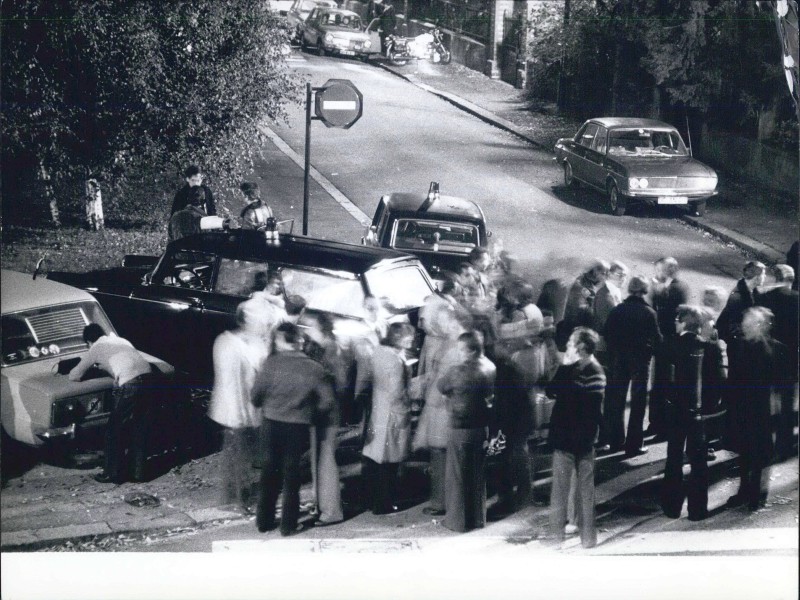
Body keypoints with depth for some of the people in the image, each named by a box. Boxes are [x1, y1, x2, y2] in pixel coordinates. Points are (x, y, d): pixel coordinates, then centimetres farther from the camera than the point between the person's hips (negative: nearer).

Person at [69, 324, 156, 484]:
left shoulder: (95, 349, 13)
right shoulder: (121, 340, 29)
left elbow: (74, 376, 17)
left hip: (130, 384, -6)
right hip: (149, 376, 6)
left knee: (115, 430, 9)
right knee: (140, 427, 19)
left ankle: (113, 473, 15)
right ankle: (139, 469, 25)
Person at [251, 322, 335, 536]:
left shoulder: (272, 363, -10)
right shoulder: (313, 368, -6)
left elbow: (257, 395, -6)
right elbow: (327, 400, -7)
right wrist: (312, 415, 9)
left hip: (271, 423, 0)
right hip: (298, 427, 0)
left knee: (269, 472, 14)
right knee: (291, 474, 10)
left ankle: (264, 521, 21)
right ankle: (288, 524, 13)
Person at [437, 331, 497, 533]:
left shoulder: (458, 371, -21)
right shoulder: (489, 368, -2)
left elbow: (440, 386, -5)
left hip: (461, 429, -6)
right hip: (482, 427, 6)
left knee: (457, 476, 6)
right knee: (478, 474, 16)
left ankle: (458, 520, 12)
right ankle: (478, 518, 24)